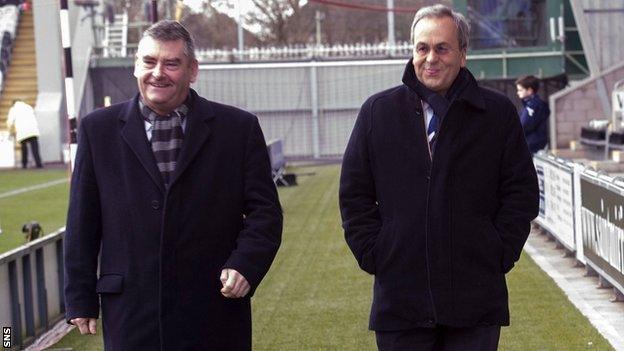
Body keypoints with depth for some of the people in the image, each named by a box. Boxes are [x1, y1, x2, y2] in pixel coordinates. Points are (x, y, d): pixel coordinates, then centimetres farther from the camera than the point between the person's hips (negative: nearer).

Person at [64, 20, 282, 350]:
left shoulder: (239, 128, 4)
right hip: (131, 318, 0)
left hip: (216, 316, 0)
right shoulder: (98, 129, 6)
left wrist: (245, 265, -13)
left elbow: (264, 211, 4)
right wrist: (80, 298, 5)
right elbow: (82, 222, 7)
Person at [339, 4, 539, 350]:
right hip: (401, 293, 1)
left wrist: (500, 254, -3)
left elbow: (521, 191, 5)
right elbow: (354, 194, 9)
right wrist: (372, 254, 0)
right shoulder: (377, 111, 7)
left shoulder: (498, 113, 5)